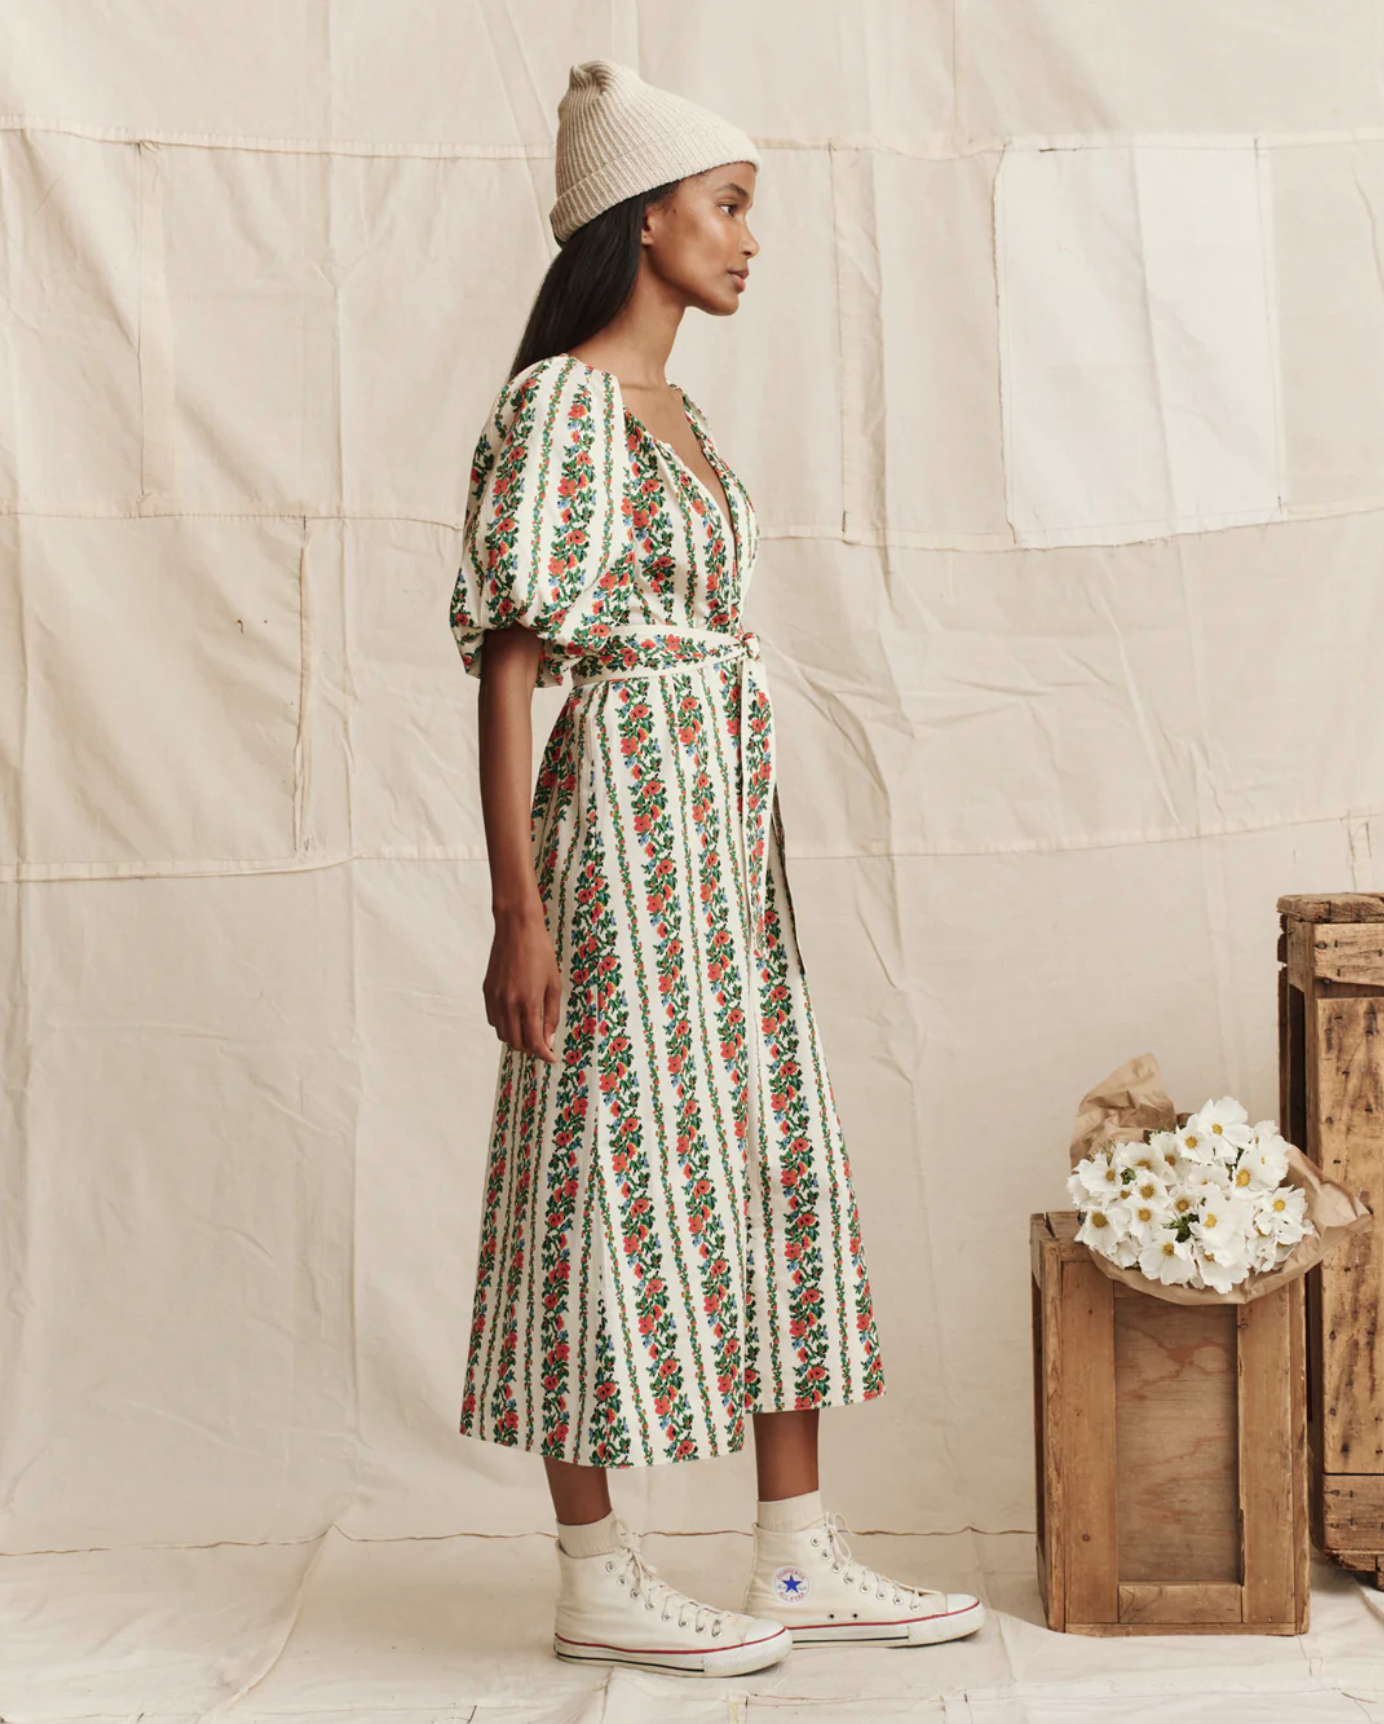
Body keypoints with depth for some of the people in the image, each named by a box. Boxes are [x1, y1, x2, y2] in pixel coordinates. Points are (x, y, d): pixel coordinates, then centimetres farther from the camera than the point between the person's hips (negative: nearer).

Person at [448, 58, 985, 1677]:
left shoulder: (673, 414, 16)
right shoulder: (557, 404, -10)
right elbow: (508, 663, -14)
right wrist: (517, 910, -18)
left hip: (726, 824, 9)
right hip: (622, 814, -9)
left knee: (774, 1161, 9)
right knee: (624, 1158, -3)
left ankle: (800, 1559, 17)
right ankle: (598, 1581, 9)